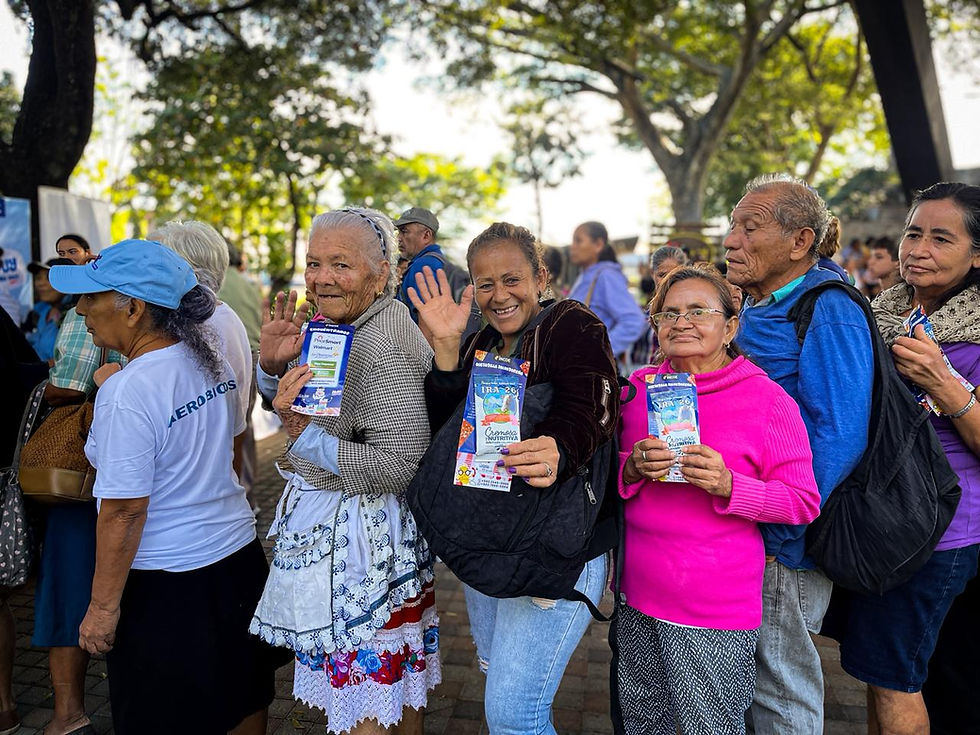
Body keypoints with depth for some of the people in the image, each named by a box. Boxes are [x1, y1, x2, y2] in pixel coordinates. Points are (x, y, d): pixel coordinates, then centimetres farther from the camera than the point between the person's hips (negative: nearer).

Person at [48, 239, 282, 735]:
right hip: (238, 553, 8)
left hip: (166, 582, -7)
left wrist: (103, 607, -13)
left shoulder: (126, 393, -24)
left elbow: (125, 511, -22)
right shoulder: (213, 361, 0)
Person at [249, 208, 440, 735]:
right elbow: (296, 410, 14)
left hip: (361, 538, -10)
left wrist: (305, 435, -28)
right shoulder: (341, 326, 6)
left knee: (364, 690, 5)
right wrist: (274, 365, -6)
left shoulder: (383, 349, -24)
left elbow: (400, 465, -26)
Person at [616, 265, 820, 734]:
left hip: (715, 607, -4)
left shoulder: (766, 398, -9)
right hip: (637, 593, 5)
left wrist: (727, 486, -23)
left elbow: (804, 502, -8)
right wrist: (633, 468, -11)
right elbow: (611, 474, 12)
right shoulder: (640, 387, 3)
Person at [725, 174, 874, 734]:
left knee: (780, 684, 9)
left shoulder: (828, 314, -18)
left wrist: (786, 536, -22)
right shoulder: (756, 306, 11)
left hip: (784, 542, -8)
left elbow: (839, 437, -23)